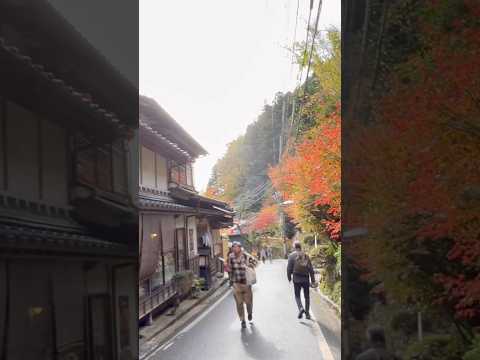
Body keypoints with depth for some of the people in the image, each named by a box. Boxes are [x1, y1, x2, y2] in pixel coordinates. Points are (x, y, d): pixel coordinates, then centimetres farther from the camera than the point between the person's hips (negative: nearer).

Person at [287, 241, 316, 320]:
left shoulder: (292, 256, -3)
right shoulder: (306, 256, 5)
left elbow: (289, 268, -6)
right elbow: (311, 269, 3)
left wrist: (289, 278, 7)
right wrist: (313, 281, 6)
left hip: (297, 279, -2)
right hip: (306, 279, 2)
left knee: (297, 295, 9)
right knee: (307, 296, 13)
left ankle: (301, 308, -16)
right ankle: (307, 313, 12)